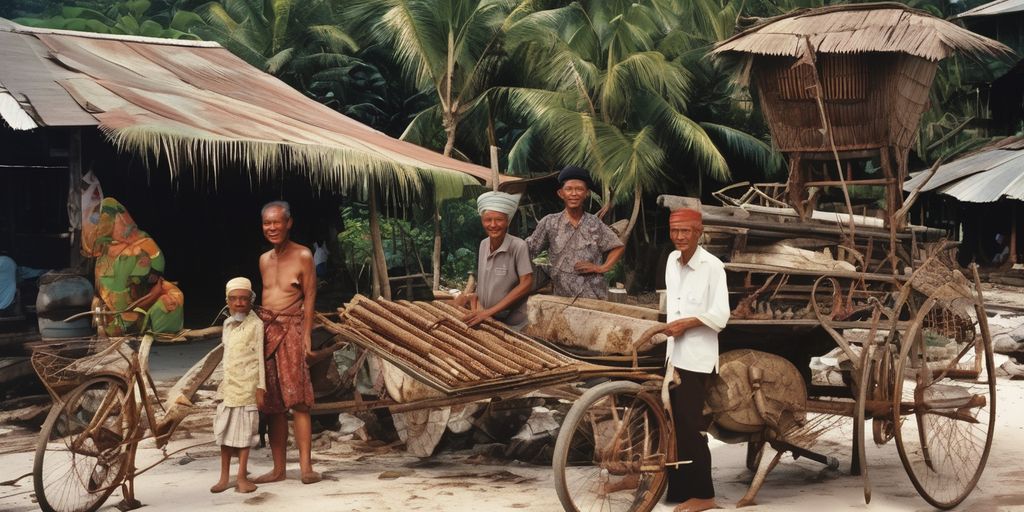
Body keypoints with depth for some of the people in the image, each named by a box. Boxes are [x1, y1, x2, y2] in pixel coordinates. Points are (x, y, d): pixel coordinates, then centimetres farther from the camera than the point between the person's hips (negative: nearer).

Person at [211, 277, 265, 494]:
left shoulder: (256, 324, -8)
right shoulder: (227, 324, 11)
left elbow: (260, 357, -9)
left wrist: (261, 387, -12)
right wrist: (223, 382, 17)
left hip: (247, 386, -6)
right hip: (228, 385, 6)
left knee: (244, 429, -1)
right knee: (225, 429, 8)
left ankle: (242, 476, 6)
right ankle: (224, 476, 15)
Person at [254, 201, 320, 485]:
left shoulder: (302, 256, -2)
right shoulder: (264, 260, 15)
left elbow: (309, 298, -5)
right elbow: (265, 296, 17)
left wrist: (306, 336, -11)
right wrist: (259, 330, 11)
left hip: (291, 329, -6)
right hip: (265, 329, 6)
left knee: (297, 400, -11)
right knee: (272, 404, 6)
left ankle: (306, 467, -12)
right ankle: (278, 469, 11)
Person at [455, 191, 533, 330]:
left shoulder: (518, 246, -17)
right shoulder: (483, 244, 1)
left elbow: (526, 284, -18)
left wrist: (489, 311, -21)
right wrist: (474, 297, -6)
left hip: (511, 325, -5)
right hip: (485, 320, 6)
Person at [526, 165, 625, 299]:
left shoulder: (595, 223, 3)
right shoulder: (549, 223, 1)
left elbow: (618, 247, 13)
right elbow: (528, 251, 3)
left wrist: (602, 268, 1)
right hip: (562, 296, 0)